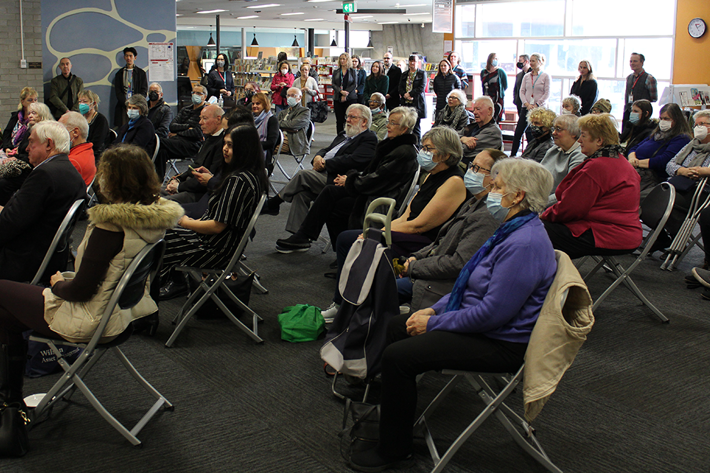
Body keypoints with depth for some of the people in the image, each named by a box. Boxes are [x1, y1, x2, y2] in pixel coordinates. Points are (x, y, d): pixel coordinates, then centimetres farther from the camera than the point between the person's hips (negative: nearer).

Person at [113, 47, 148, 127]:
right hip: (122, 106, 1)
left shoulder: (141, 73, 11)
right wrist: (125, 103, -8)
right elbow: (117, 91, 8)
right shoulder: (119, 73, 15)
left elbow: (144, 91, 5)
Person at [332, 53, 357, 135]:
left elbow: (354, 85, -1)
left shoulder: (353, 71, 7)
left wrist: (346, 93, -13)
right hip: (337, 99, 2)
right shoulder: (336, 72, 13)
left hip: (350, 98, -2)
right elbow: (333, 84, 3)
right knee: (339, 120, 2)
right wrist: (341, 91, -14)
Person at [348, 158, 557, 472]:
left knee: (398, 357, -18)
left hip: (500, 344, -11)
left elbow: (492, 313, -28)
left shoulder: (524, 244, -26)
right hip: (478, 321, 11)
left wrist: (433, 324, -17)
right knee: (393, 328, 11)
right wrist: (435, 309, 6)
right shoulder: (512, 230, 8)